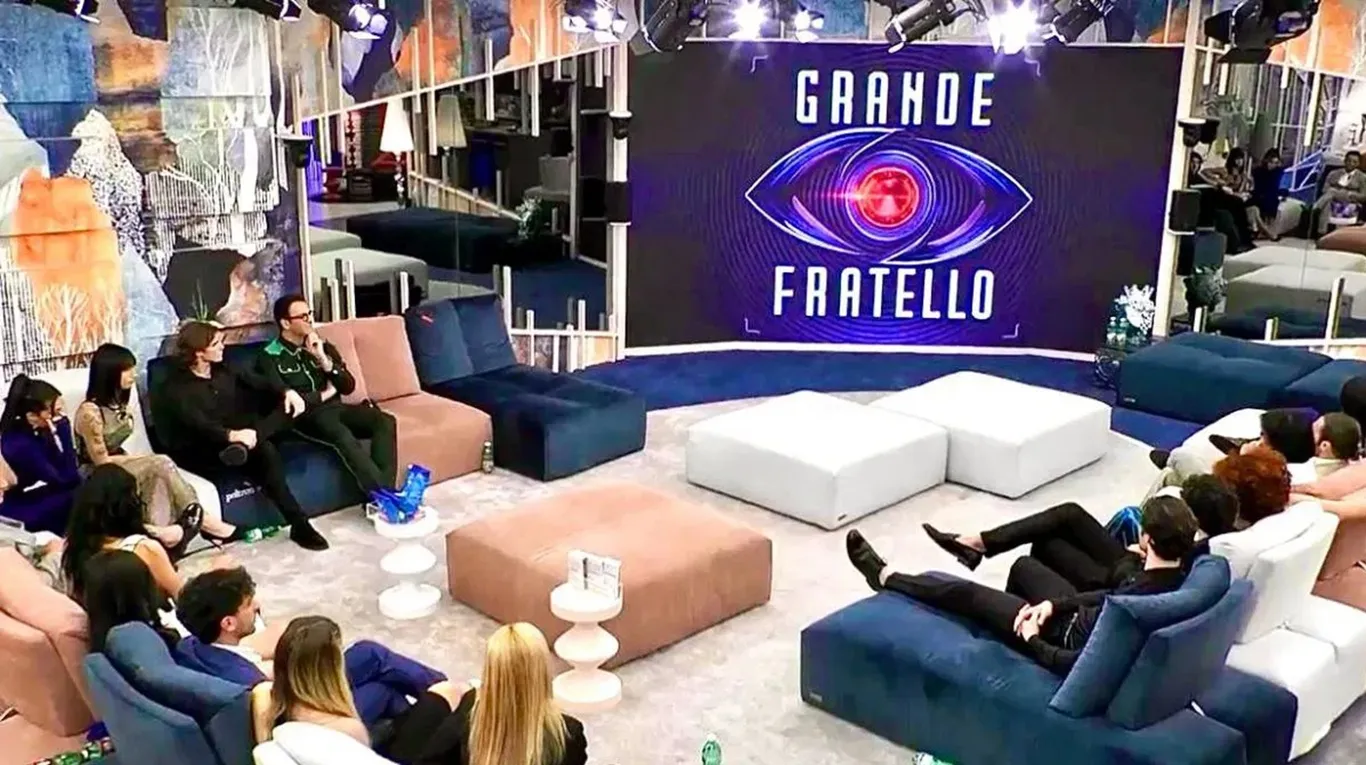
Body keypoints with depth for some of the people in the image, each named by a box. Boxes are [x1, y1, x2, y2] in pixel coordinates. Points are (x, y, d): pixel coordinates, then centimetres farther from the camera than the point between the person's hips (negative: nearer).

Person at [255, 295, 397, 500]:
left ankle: (383, 494, -30)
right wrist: (325, 394, -3)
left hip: (334, 408, 5)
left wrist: (323, 359, -8)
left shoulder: (323, 345, 12)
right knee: (343, 434, -38)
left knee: (385, 421, -23)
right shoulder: (269, 358, -3)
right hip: (304, 416, -5)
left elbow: (348, 386, 6)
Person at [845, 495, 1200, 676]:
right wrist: (1054, 603, -4)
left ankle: (885, 577, 28)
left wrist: (1032, 642, -18)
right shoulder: (1180, 578, -14)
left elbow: (1077, 664, -35)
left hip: (1067, 638, -7)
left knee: (965, 594, 6)